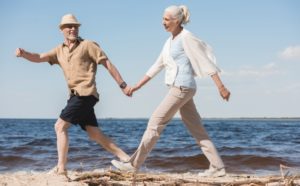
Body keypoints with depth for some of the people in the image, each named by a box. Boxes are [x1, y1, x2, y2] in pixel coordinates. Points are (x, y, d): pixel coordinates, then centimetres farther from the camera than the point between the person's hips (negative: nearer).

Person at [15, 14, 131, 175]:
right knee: (95, 134, 6)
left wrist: (123, 85, -6)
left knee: (60, 126, -10)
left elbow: (107, 64, -1)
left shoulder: (88, 45, 1)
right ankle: (125, 158, 8)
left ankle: (61, 167, -8)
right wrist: (23, 53, -10)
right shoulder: (60, 50, 19)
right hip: (77, 95, 7)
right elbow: (39, 58, 12)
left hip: (85, 94, -7)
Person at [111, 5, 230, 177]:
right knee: (197, 129, 7)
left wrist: (221, 87, -17)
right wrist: (139, 85, 21)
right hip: (179, 89, 9)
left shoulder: (186, 38, -9)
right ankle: (217, 167, 8)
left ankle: (134, 164, 1)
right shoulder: (170, 41, 17)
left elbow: (205, 61, -13)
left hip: (182, 88, -9)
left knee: (155, 123, -5)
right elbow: (158, 65, 22)